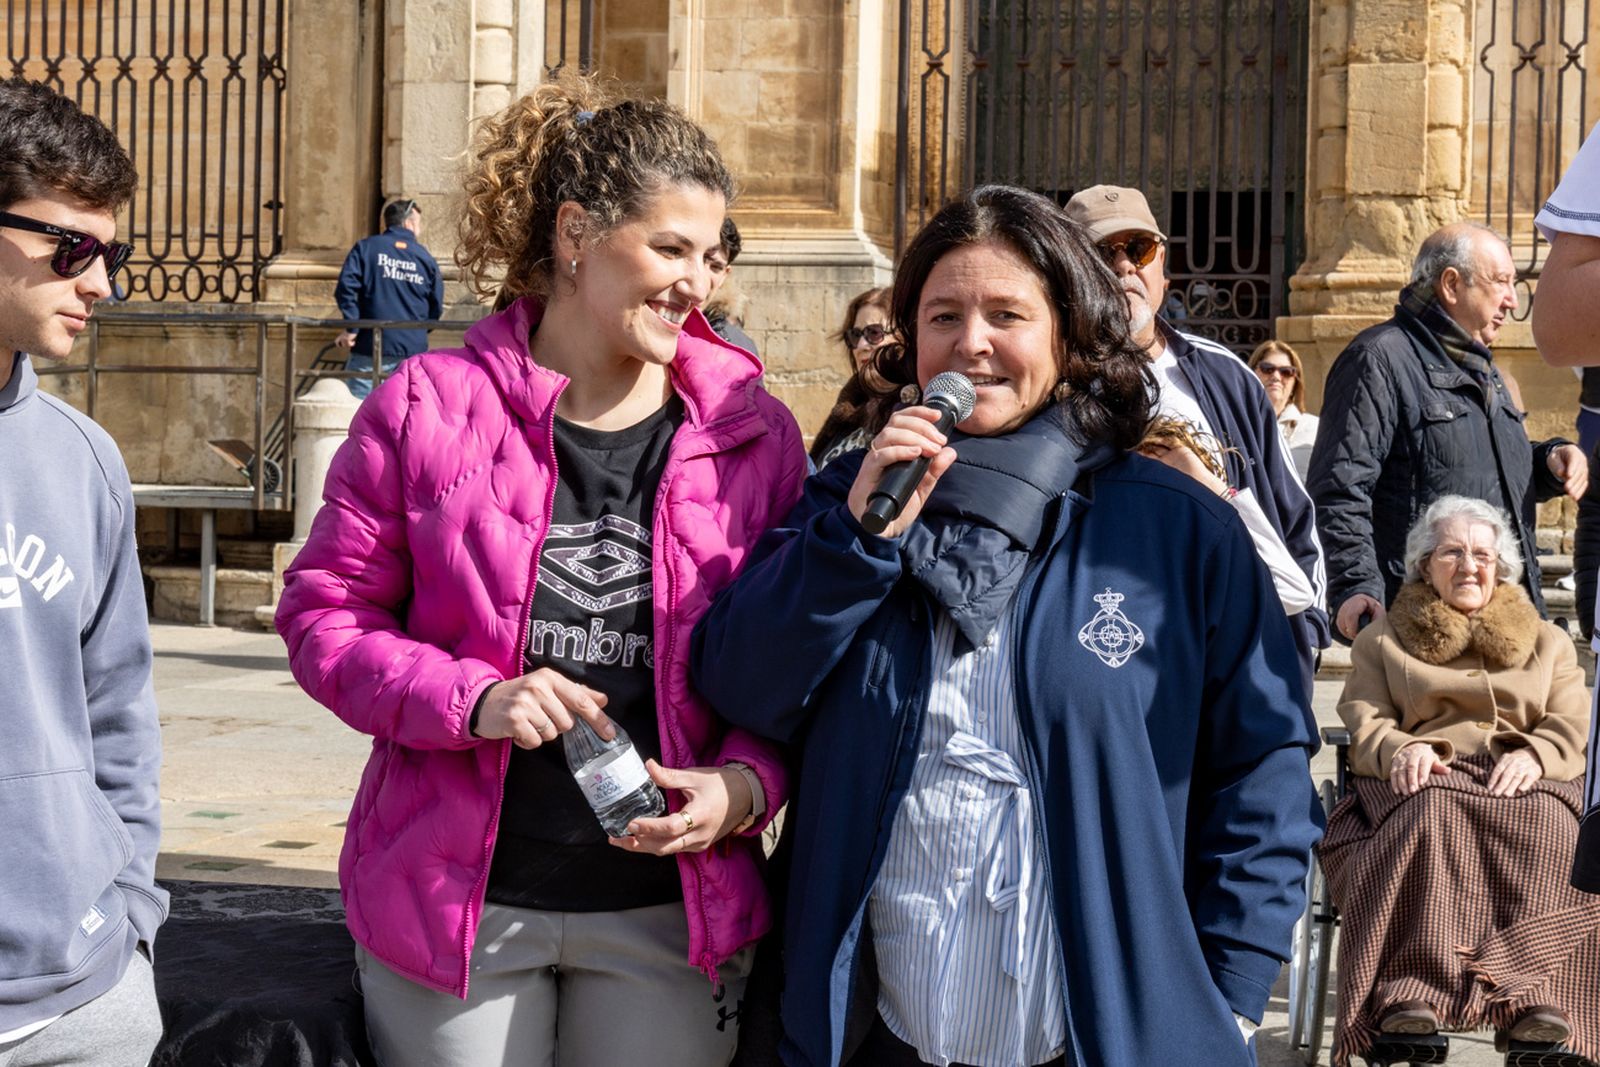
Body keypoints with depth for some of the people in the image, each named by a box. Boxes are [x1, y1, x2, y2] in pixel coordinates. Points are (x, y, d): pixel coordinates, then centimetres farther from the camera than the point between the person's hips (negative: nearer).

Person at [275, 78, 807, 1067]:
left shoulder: (755, 434, 1)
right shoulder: (428, 406, -4)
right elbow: (324, 613, -1)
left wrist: (746, 785, -13)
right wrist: (471, 699, -17)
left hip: (671, 906, 2)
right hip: (453, 901, -1)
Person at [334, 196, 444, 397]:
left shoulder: (366, 247, 2)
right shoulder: (425, 258, 7)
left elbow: (346, 287, -11)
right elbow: (436, 307, 8)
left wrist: (351, 328, -6)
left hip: (370, 350, -2)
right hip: (413, 349, 2)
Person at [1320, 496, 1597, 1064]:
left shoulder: (1548, 641, 28)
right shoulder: (1382, 641, 26)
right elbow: (1362, 721, 11)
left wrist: (1536, 755, -12)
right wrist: (1400, 751, -13)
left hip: (1524, 785, 1)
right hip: (1423, 783, -1)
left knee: (1548, 829, -36)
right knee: (1430, 820, -39)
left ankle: (1531, 992, -49)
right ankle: (1408, 990, -52)